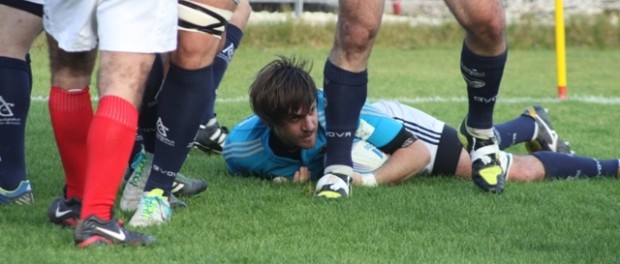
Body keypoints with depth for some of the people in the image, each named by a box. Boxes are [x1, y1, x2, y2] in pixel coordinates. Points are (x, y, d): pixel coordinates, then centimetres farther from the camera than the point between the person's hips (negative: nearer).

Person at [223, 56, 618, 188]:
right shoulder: (241, 149, -36)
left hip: (397, 125, -5)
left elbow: (419, 151, -36)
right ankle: (532, 124, 62)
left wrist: (369, 180, -51)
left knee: (522, 172, 0)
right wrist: (292, 174, -30)